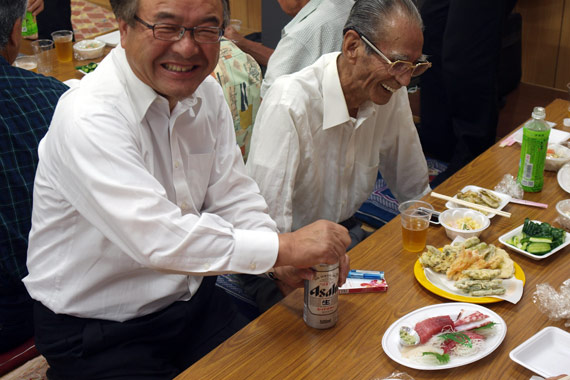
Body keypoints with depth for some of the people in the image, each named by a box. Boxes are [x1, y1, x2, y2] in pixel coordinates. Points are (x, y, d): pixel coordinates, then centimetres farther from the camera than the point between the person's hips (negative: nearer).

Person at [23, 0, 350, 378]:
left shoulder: (206, 92, 1)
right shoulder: (87, 117, -25)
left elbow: (232, 195, 2)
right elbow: (157, 239, -33)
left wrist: (284, 261, -15)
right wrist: (284, 247, -27)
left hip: (193, 298, 7)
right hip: (97, 334, -6)